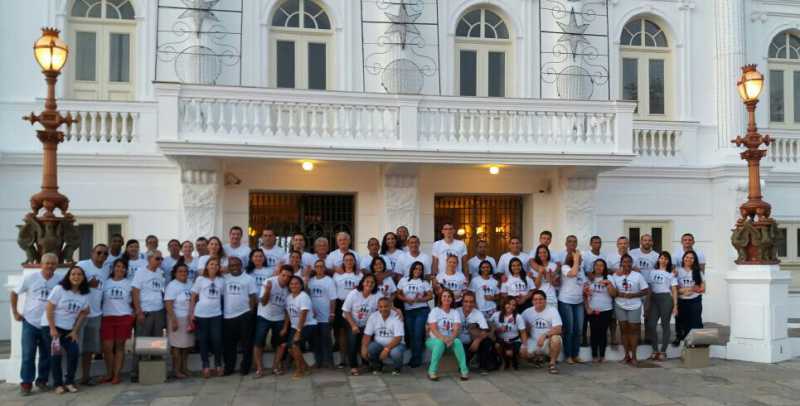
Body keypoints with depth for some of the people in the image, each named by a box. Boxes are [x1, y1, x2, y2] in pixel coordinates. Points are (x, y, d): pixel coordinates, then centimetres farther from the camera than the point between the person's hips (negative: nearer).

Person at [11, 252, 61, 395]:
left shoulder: (60, 281, -5)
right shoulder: (30, 278, -6)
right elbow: (14, 293, 5)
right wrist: (15, 312, 2)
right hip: (30, 323, -1)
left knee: (46, 355, 9)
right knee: (28, 355, -1)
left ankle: (42, 380, 23)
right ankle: (26, 383, 8)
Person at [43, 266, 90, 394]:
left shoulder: (85, 294, 0)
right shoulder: (59, 289, -13)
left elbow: (83, 313, 7)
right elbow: (49, 308, -13)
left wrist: (75, 331, 1)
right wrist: (52, 328, -16)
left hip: (68, 329, 4)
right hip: (51, 326, -4)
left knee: (74, 352, -10)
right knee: (56, 355, -6)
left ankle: (69, 381, 5)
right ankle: (58, 384, 7)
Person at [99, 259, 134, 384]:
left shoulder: (129, 284, 8)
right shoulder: (106, 283, 9)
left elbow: (133, 302, 12)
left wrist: (133, 314, 1)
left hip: (124, 317, -1)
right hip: (107, 317, 1)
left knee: (119, 346, 2)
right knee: (107, 347, -2)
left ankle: (117, 375, 8)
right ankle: (109, 373, 13)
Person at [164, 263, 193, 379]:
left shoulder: (190, 284, 10)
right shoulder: (172, 285, -8)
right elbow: (168, 304, -14)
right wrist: (174, 320, -20)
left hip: (189, 319, 6)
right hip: (177, 318, -6)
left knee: (187, 345, 8)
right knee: (177, 345, -1)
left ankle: (184, 368, 19)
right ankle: (176, 371, 7)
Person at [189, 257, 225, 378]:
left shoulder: (221, 280, 10)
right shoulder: (200, 279, 3)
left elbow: (223, 296, 12)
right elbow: (193, 298, 3)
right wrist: (191, 314, -3)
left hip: (216, 314, 1)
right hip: (201, 314, -1)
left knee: (217, 339, -3)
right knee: (203, 340, 4)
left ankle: (218, 365, 13)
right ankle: (206, 366, 15)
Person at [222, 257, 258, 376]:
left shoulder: (249, 279, 2)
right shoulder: (224, 278, 7)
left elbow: (253, 297, 0)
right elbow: (220, 295, 6)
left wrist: (251, 311, -7)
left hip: (245, 315, -2)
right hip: (228, 316, 2)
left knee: (246, 343, 2)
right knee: (228, 343, 8)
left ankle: (245, 367, 12)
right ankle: (229, 367, 19)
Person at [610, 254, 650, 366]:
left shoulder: (638, 275, -4)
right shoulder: (616, 276, 1)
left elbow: (646, 291, -5)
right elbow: (612, 292, -1)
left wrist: (632, 295, -17)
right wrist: (620, 294, -21)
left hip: (634, 307, -1)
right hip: (620, 306, 2)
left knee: (633, 330, 1)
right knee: (624, 329, 6)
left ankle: (633, 356, 8)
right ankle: (626, 355, 14)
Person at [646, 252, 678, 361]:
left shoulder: (671, 274, 5)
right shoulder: (653, 272, 13)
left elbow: (674, 290, 0)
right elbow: (649, 288, 12)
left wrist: (675, 305, -7)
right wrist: (647, 303, 9)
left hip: (666, 299, -3)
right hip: (654, 299, 3)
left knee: (665, 325, 2)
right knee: (651, 325, -2)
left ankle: (663, 351, 8)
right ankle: (655, 350, 10)